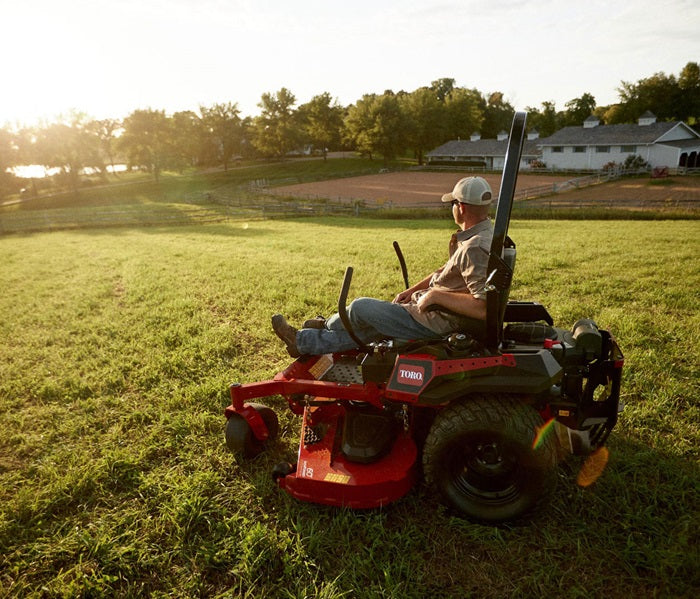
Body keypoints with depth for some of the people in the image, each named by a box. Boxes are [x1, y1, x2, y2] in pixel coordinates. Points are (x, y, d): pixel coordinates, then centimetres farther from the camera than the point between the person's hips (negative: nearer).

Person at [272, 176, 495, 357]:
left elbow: (483, 307, -33)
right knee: (368, 328, 15)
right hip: (437, 313, 10)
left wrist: (435, 295, -26)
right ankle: (303, 342, 27)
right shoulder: (483, 233, 8)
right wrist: (412, 291, 9)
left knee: (360, 308, -1)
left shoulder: (475, 248, -25)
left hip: (434, 322, -10)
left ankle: (328, 326, 28)